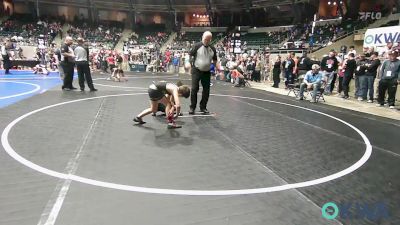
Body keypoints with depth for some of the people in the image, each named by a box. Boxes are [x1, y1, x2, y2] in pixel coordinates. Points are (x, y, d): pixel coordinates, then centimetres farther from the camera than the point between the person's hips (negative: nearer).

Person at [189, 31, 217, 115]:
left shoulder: (212, 48, 7)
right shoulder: (197, 46, -5)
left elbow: (215, 60, 16)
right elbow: (190, 55, 0)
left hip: (207, 72, 4)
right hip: (196, 70, -4)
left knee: (206, 90, 5)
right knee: (194, 89, -5)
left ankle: (203, 107, 20)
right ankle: (192, 107, 6)